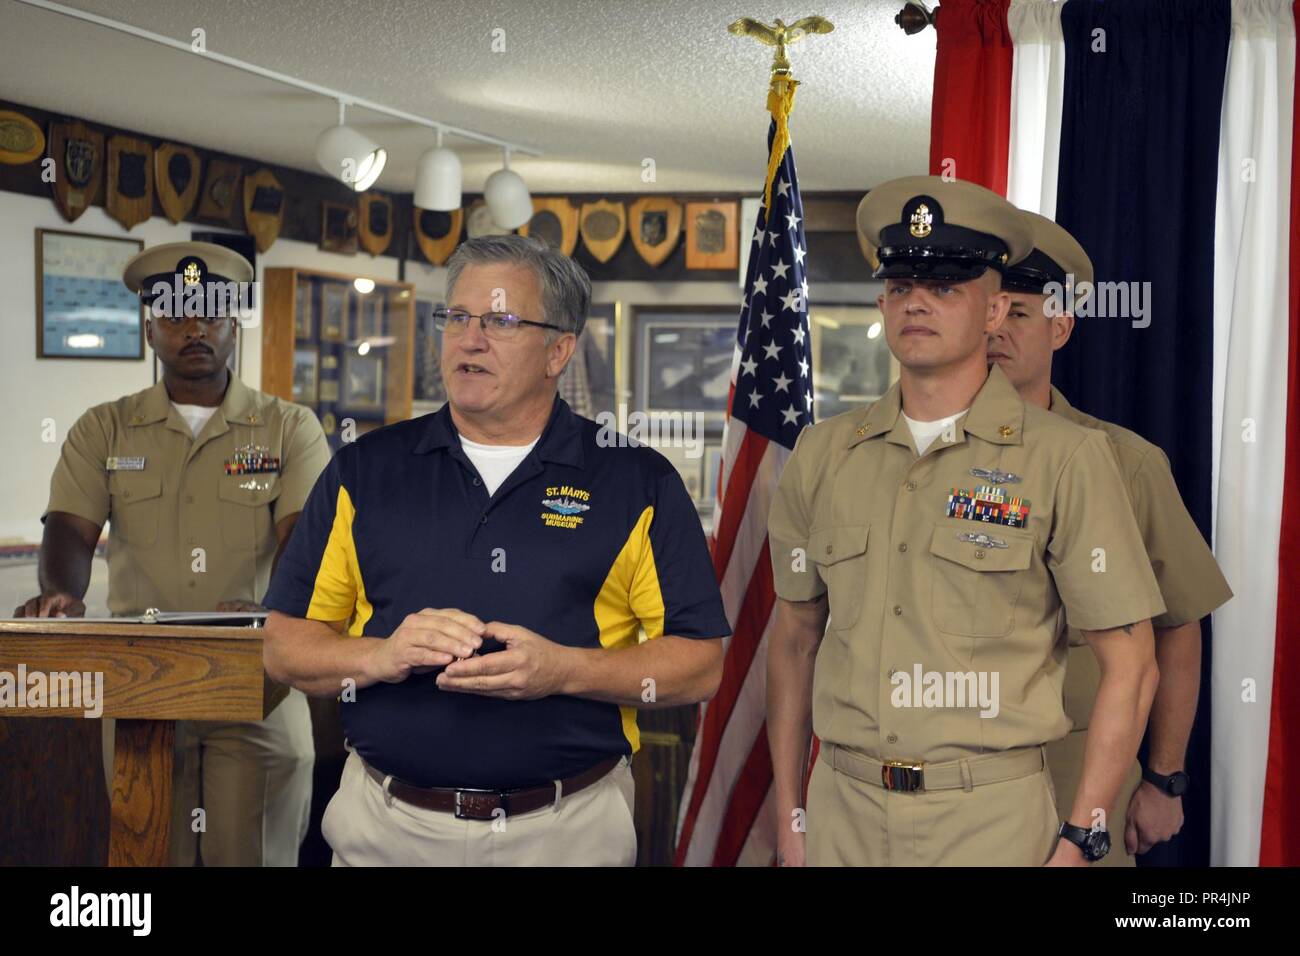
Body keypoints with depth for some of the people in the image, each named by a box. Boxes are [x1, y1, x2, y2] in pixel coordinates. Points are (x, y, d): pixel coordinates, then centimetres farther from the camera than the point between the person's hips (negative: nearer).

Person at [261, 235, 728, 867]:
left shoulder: (639, 482, -1)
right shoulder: (365, 471, 5)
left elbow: (699, 666, -4)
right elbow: (284, 647, 5)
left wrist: (563, 669, -18)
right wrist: (381, 657, -15)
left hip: (568, 833, -1)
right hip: (387, 825, 2)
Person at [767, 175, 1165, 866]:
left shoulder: (1066, 459, -7)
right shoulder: (821, 455, 4)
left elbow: (1129, 665, -5)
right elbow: (795, 639, 11)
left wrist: (1080, 840, -9)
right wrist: (789, 816, 7)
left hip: (992, 818, -3)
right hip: (842, 811, 3)